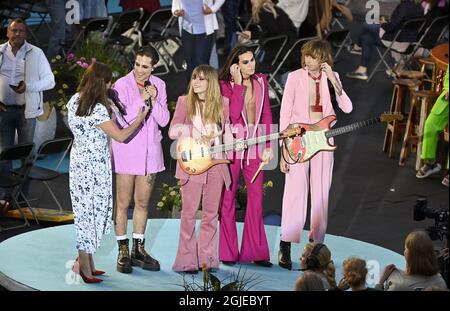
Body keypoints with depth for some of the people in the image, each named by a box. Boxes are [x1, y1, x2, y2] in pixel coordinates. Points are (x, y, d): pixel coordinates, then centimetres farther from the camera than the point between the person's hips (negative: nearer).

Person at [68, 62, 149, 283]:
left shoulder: (75, 100, 1)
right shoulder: (98, 110, -24)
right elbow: (120, 136, -17)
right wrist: (139, 119, -3)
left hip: (79, 161, 8)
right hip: (95, 164, -8)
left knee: (86, 210, 15)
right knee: (92, 210, 1)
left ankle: (86, 262, 20)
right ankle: (84, 264, 6)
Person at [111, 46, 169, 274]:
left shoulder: (158, 85, 4)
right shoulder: (122, 85, -9)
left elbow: (164, 120, 1)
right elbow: (122, 121, -15)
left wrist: (154, 100, -13)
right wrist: (141, 100, -20)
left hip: (150, 152, 4)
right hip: (126, 151, -4)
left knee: (142, 202, 11)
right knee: (123, 203, 0)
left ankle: (138, 250, 20)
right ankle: (123, 252, 8)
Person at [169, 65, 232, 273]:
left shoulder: (222, 103, 8)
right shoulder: (185, 102, 3)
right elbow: (173, 130, -4)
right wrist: (196, 133, -16)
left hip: (216, 163, 2)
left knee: (211, 212, 5)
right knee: (189, 212, -4)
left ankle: (207, 258, 11)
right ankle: (187, 261, -1)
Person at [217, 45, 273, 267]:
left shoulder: (261, 81, 8)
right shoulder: (225, 84, -4)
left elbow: (266, 114, 10)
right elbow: (233, 114, -18)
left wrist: (268, 146, 5)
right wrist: (238, 83, -17)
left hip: (255, 145, 3)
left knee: (256, 197, 1)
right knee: (228, 198, 2)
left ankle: (255, 251, 7)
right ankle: (228, 252, 9)